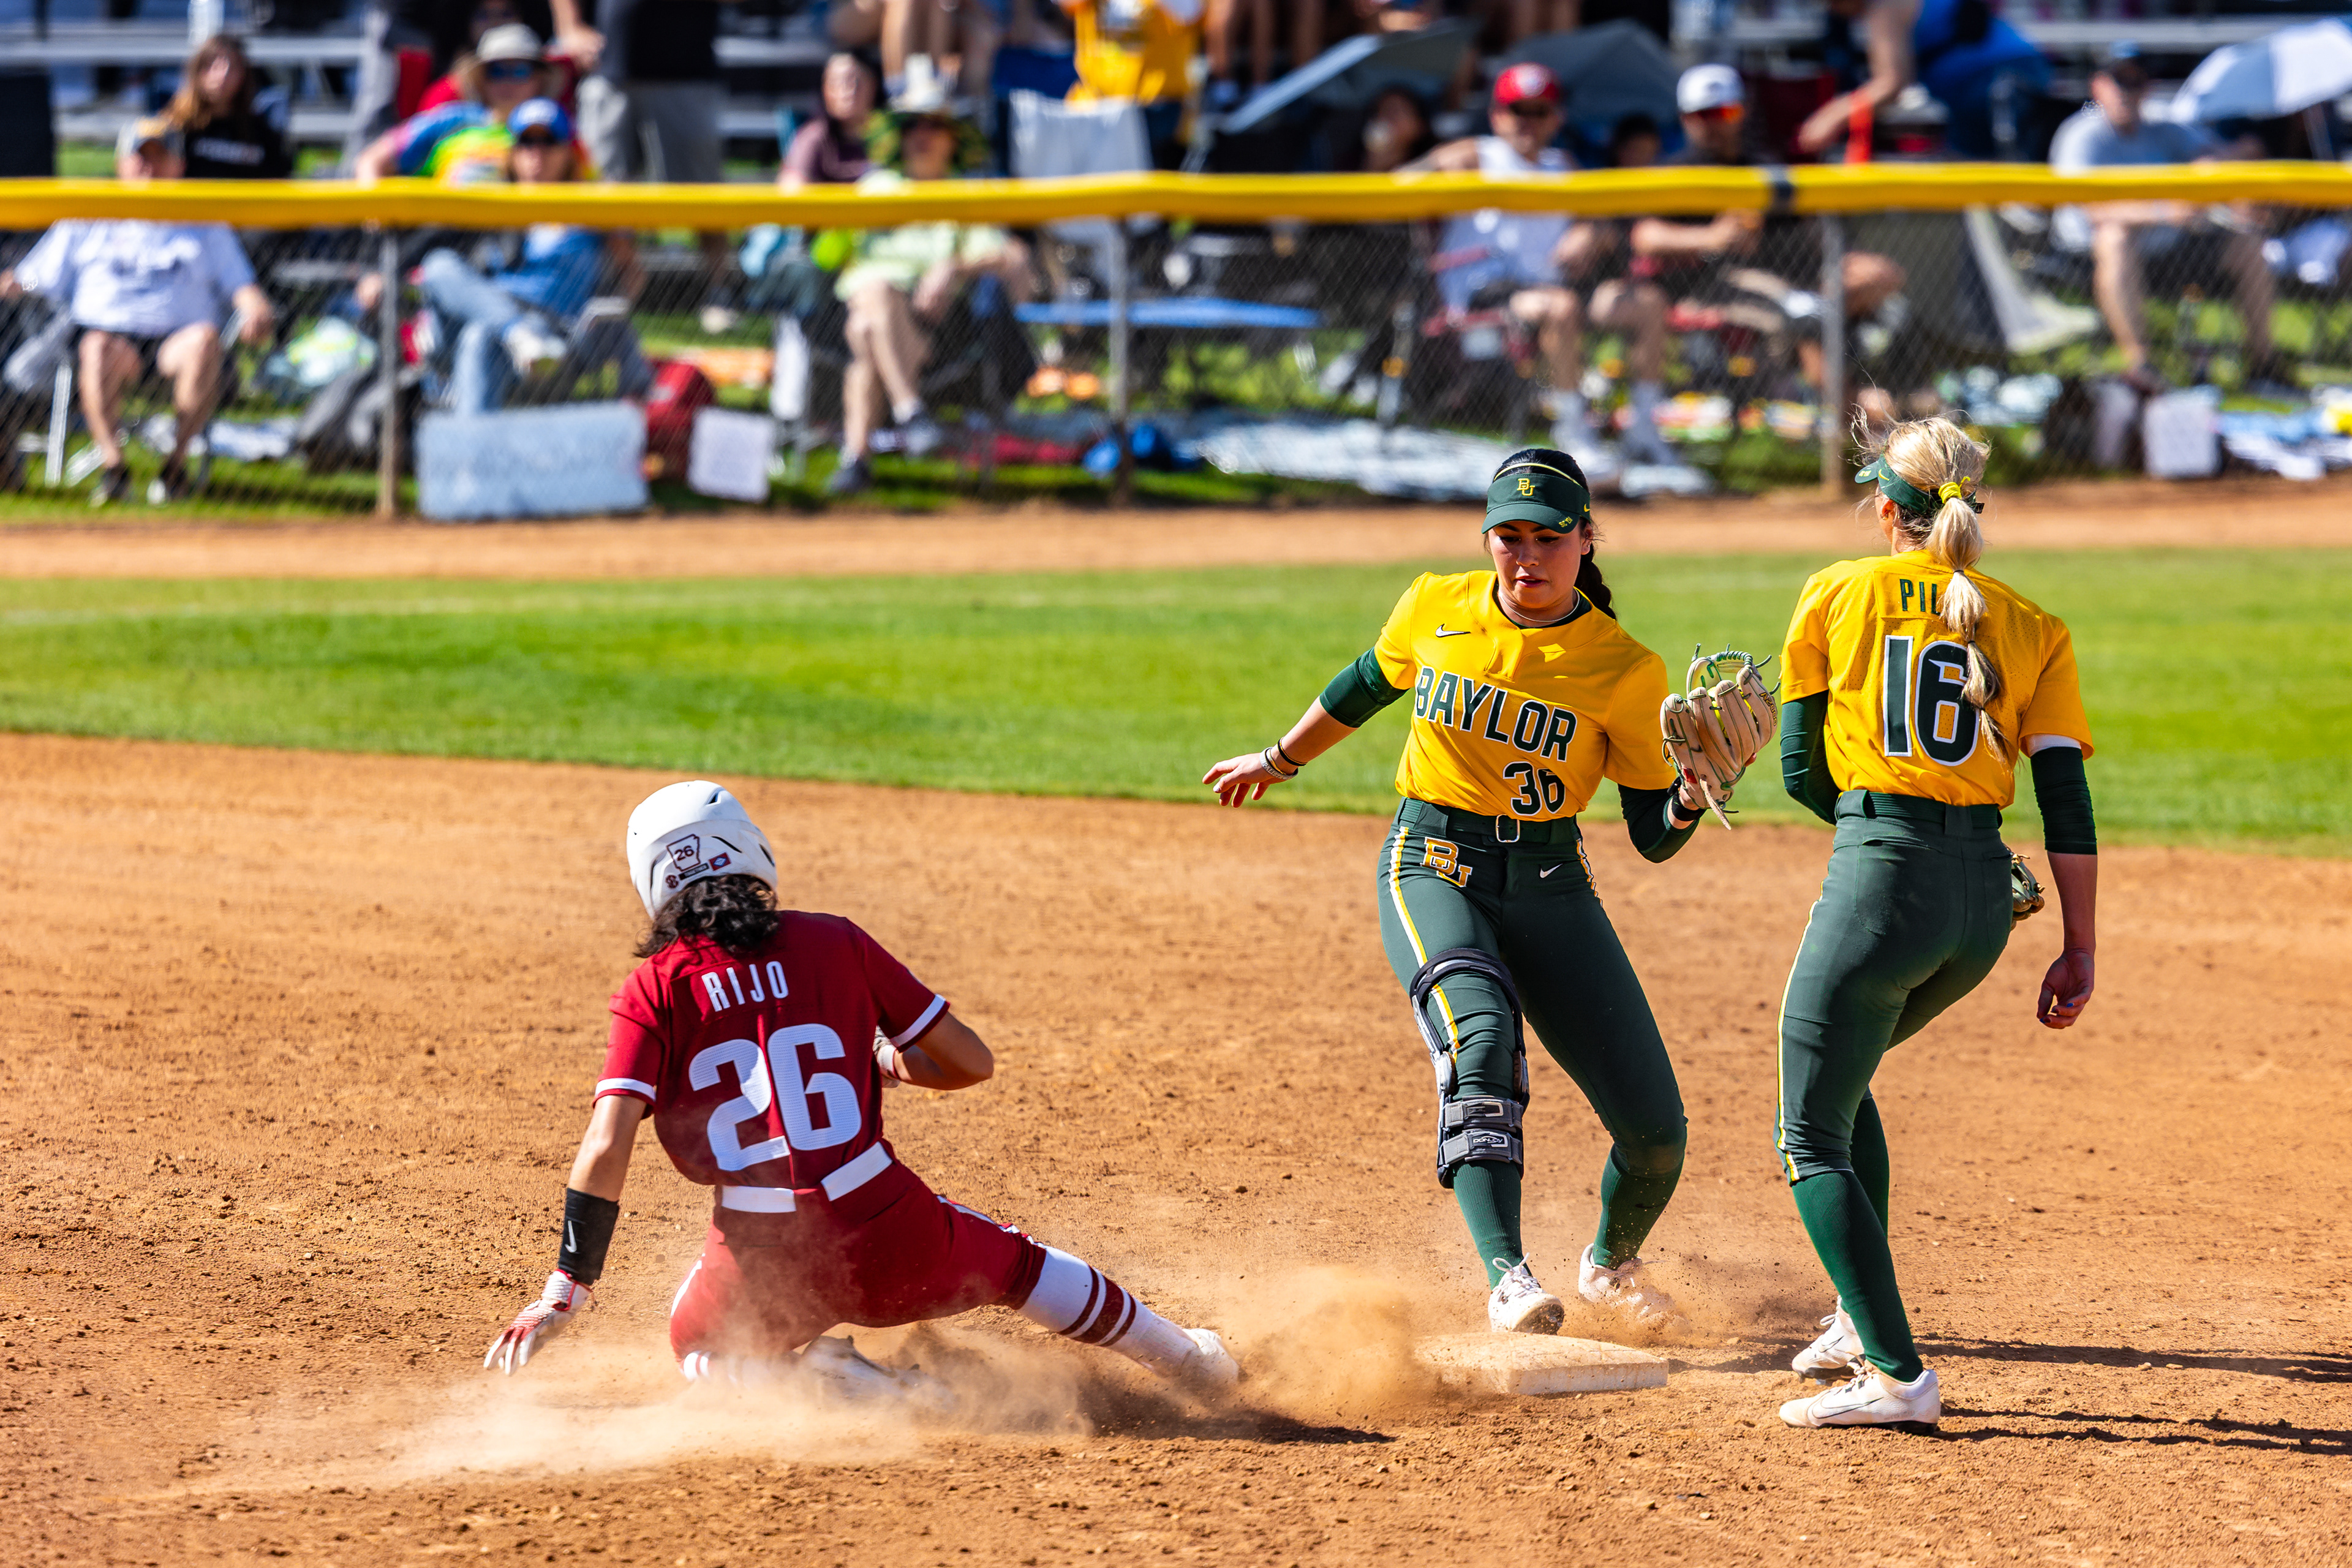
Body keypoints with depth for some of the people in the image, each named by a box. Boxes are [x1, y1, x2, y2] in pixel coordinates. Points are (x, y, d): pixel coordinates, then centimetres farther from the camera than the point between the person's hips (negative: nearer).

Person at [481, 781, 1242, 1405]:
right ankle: (1185, 1360, 45)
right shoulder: (837, 945, 5)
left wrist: (568, 1290, -6)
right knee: (1011, 1262, 32)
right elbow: (970, 1062, 9)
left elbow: (606, 1147, -10)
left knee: (700, 1342, 31)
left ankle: (830, 1380, 2)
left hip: (764, 1265, -2)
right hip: (892, 1240, 2)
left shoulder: (655, 989, 0)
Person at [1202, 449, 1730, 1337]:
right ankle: (1508, 1282, -42)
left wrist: (1695, 792, -27)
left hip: (1551, 888, 1)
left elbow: (1654, 838, -6)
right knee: (1479, 1037, -33)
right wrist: (1279, 762, 32)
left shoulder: (1625, 671, -8)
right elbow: (1366, 688, 19)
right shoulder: (1435, 610, -2)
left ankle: (1611, 1262, 29)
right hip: (1432, 868, -1)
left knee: (1654, 1127, -5)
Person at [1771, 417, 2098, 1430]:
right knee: (1841, 1076, 28)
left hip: (1879, 885, -5)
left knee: (1812, 1138, 3)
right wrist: (2080, 949, 3)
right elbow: (2066, 803, 3)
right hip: (1986, 900, 5)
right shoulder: (2033, 629, 10)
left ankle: (1895, 1374, -10)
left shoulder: (1838, 594, 4)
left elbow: (1801, 767, 6)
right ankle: (1865, 1317, 27)